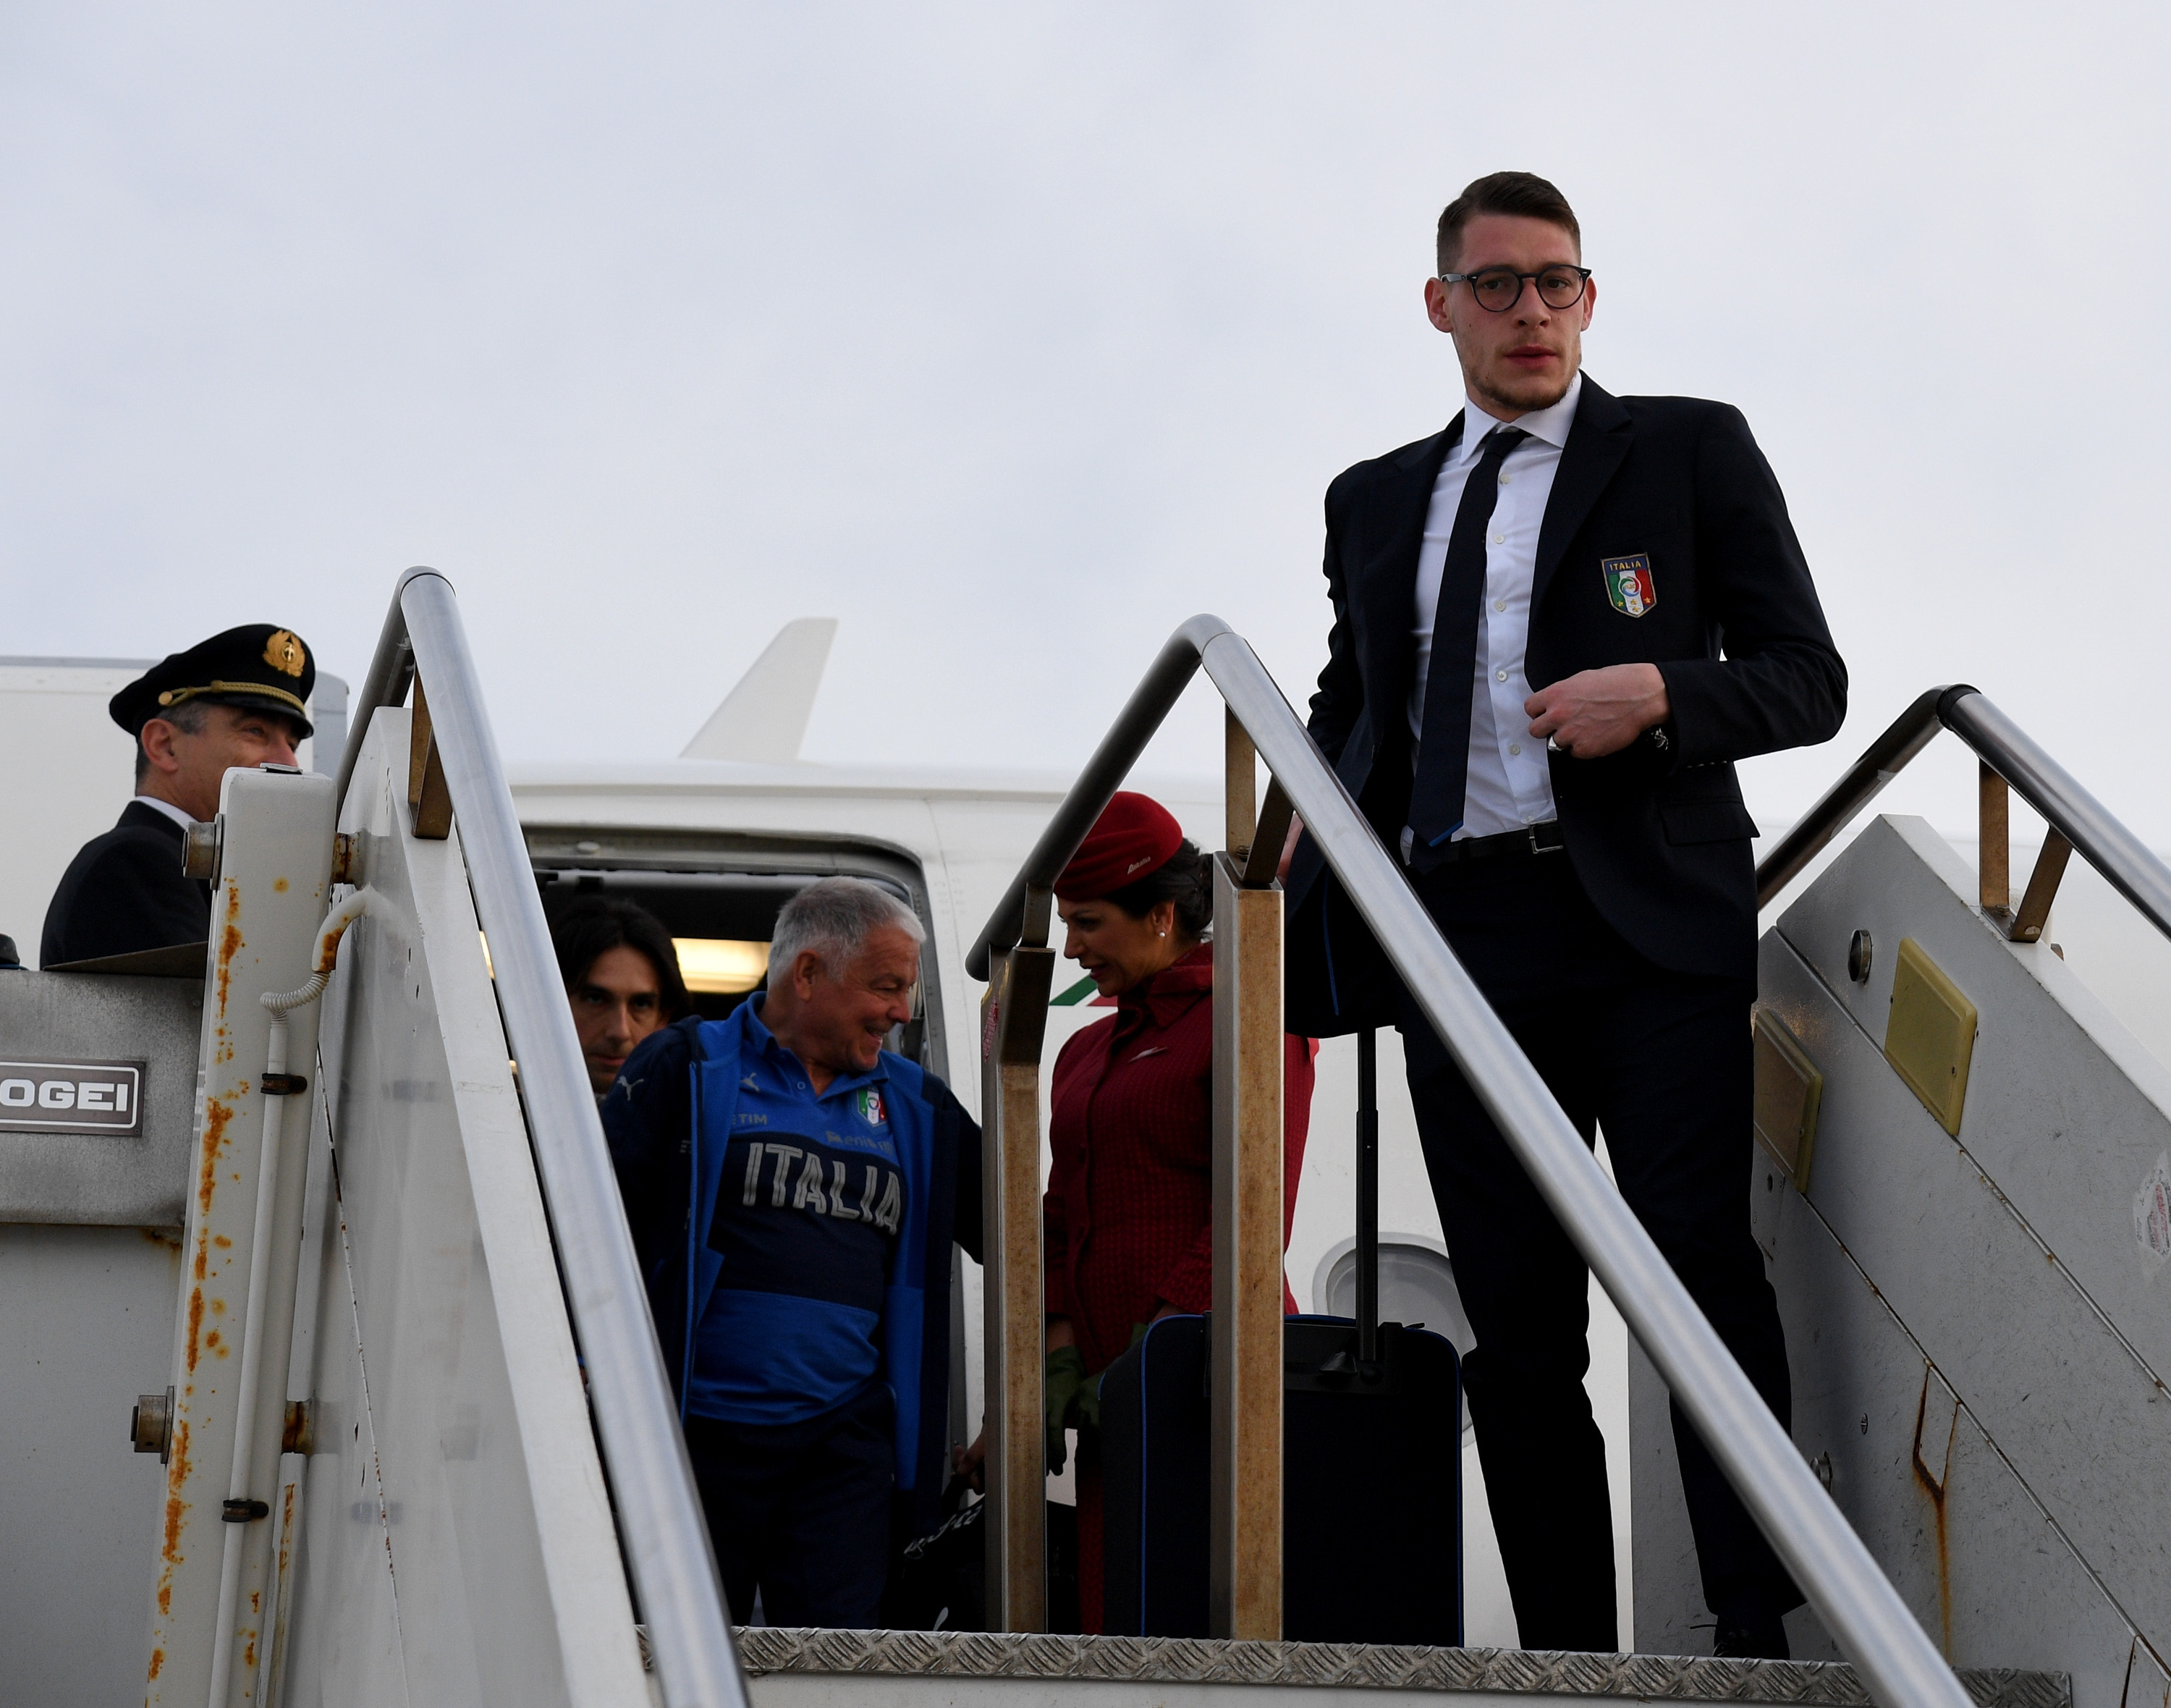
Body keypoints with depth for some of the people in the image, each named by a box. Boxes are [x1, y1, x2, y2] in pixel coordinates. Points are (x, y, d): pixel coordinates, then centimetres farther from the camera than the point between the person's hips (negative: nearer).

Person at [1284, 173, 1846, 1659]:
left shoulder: (1692, 451, 10)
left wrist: (1660, 691, -13)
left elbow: (1809, 676, 5)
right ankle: (1568, 1662, 3)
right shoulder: (1376, 501, 21)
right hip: (1460, 935, 4)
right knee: (1517, 1324, 1)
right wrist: (1305, 825, 9)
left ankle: (1760, 1635, -14)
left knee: (1699, 1259, -15)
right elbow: (1351, 707, 30)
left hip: (1650, 926, -4)